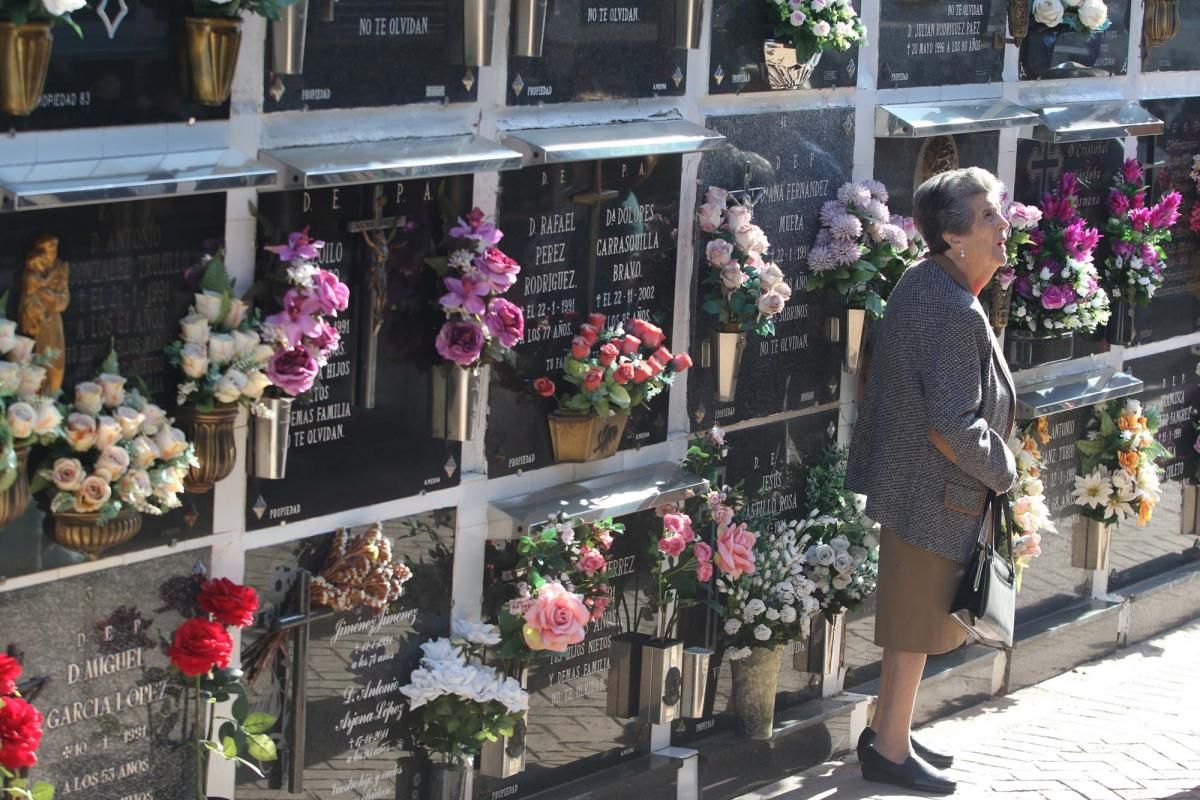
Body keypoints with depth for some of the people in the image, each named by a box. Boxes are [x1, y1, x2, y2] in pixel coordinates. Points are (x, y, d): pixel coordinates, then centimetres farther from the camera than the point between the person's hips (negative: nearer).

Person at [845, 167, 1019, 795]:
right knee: (916, 621, 4)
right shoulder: (955, 313, -27)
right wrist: (1003, 472, -11)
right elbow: (953, 428, -27)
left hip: (907, 478, 10)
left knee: (912, 617, 21)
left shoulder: (924, 284, 5)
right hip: (934, 493, -10)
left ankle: (886, 729, 33)